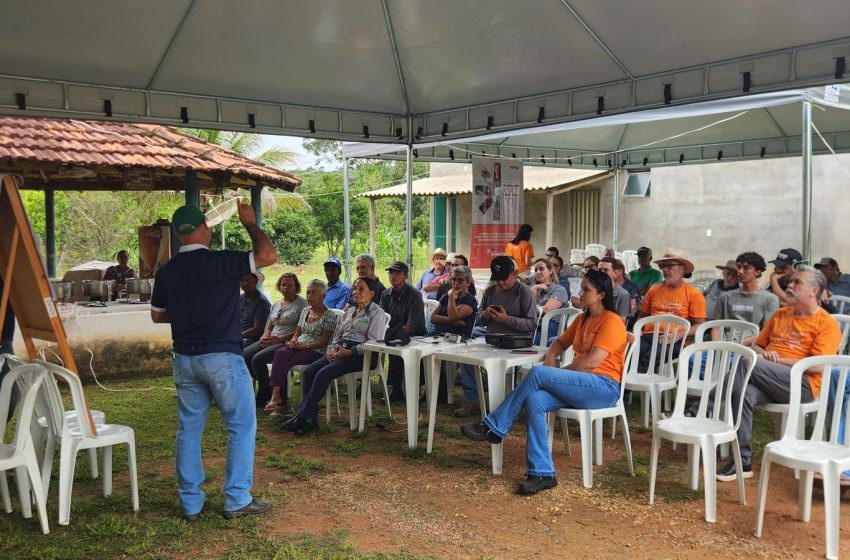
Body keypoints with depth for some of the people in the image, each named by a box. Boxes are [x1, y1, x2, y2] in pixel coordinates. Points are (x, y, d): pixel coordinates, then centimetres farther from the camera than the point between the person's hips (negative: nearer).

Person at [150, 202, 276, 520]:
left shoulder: (167, 271, 6)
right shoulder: (219, 262, -14)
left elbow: (157, 315, 17)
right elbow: (267, 256, -17)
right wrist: (250, 224, -4)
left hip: (184, 359, 6)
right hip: (222, 357, -6)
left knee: (189, 429, 12)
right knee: (241, 426, 5)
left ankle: (190, 503, 18)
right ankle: (237, 500, 7)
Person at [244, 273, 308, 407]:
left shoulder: (302, 303, -2)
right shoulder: (276, 304, 22)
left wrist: (280, 339, -16)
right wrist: (265, 336, 0)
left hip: (286, 342, -7)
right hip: (271, 340, 8)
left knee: (258, 359, -27)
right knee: (244, 355, -14)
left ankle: (264, 394, -6)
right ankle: (265, 385, 2)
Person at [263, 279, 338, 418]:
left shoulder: (329, 315, -2)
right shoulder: (305, 311, 20)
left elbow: (324, 341, -9)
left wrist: (303, 346, -17)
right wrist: (293, 341, -1)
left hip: (316, 351, -6)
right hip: (299, 348, 6)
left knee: (280, 359, -29)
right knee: (280, 353, -29)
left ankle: (276, 396, -31)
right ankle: (277, 397, -36)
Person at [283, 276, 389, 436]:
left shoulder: (377, 313, -1)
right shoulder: (350, 311, 24)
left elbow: (374, 342, -12)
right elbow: (338, 334, 23)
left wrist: (349, 352, -18)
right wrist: (331, 349, 1)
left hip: (361, 355, -8)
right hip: (341, 351, 8)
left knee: (323, 374, -27)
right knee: (308, 372, -16)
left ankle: (302, 416, -21)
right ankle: (311, 419, -21)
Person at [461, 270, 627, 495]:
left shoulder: (611, 322, -8)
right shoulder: (582, 319, 19)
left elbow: (591, 362, -17)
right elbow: (561, 342, 30)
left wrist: (556, 372, -7)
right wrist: (551, 356, 5)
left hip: (603, 386, -7)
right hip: (581, 385, 8)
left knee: (537, 373, -25)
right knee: (534, 400, -24)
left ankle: (494, 428, -15)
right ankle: (542, 473, -26)